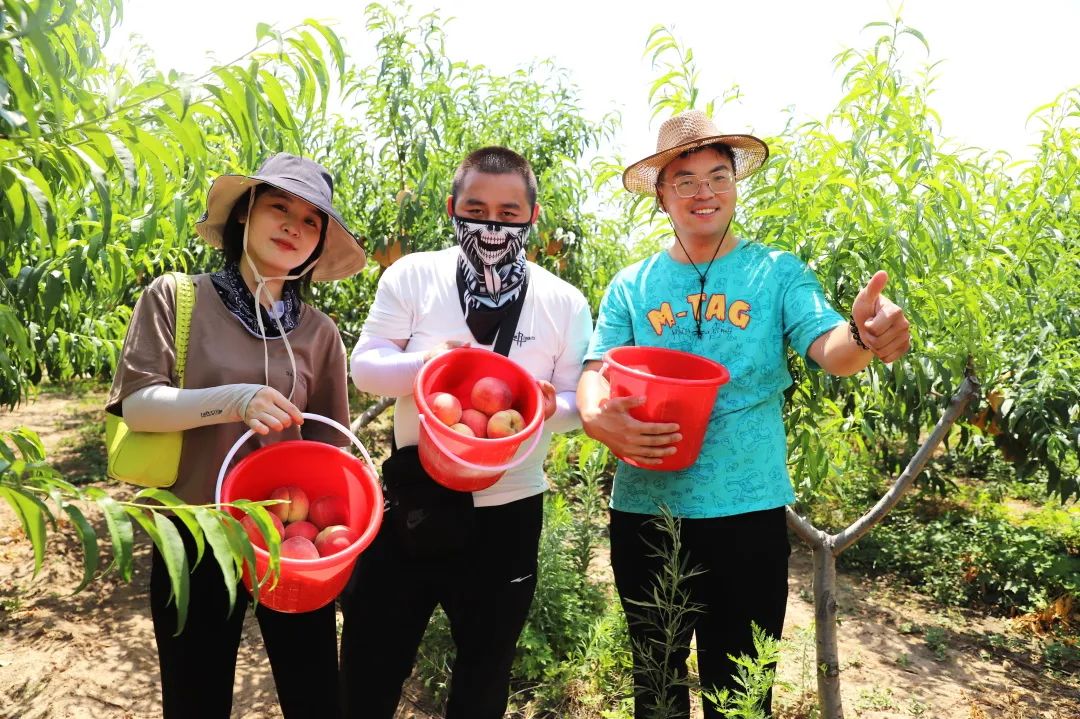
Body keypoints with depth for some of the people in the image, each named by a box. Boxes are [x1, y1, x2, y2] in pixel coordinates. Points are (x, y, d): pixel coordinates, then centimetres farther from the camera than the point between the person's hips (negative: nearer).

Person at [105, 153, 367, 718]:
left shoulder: (319, 332, 1)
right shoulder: (175, 297, -4)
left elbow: (328, 443, 7)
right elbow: (136, 405, -11)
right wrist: (235, 400, -27)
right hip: (194, 540, -1)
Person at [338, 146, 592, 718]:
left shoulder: (565, 303, -2)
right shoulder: (412, 275, -4)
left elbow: (578, 403, 0)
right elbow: (364, 367, -6)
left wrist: (549, 404, -23)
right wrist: (423, 361, -27)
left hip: (507, 515, 1)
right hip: (411, 502, 0)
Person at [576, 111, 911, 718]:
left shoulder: (777, 273, 1)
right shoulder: (632, 286, 4)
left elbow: (829, 348, -13)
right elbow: (596, 374, -3)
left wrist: (863, 336, -37)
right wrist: (599, 416, -27)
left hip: (748, 511, -1)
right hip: (644, 511, 2)